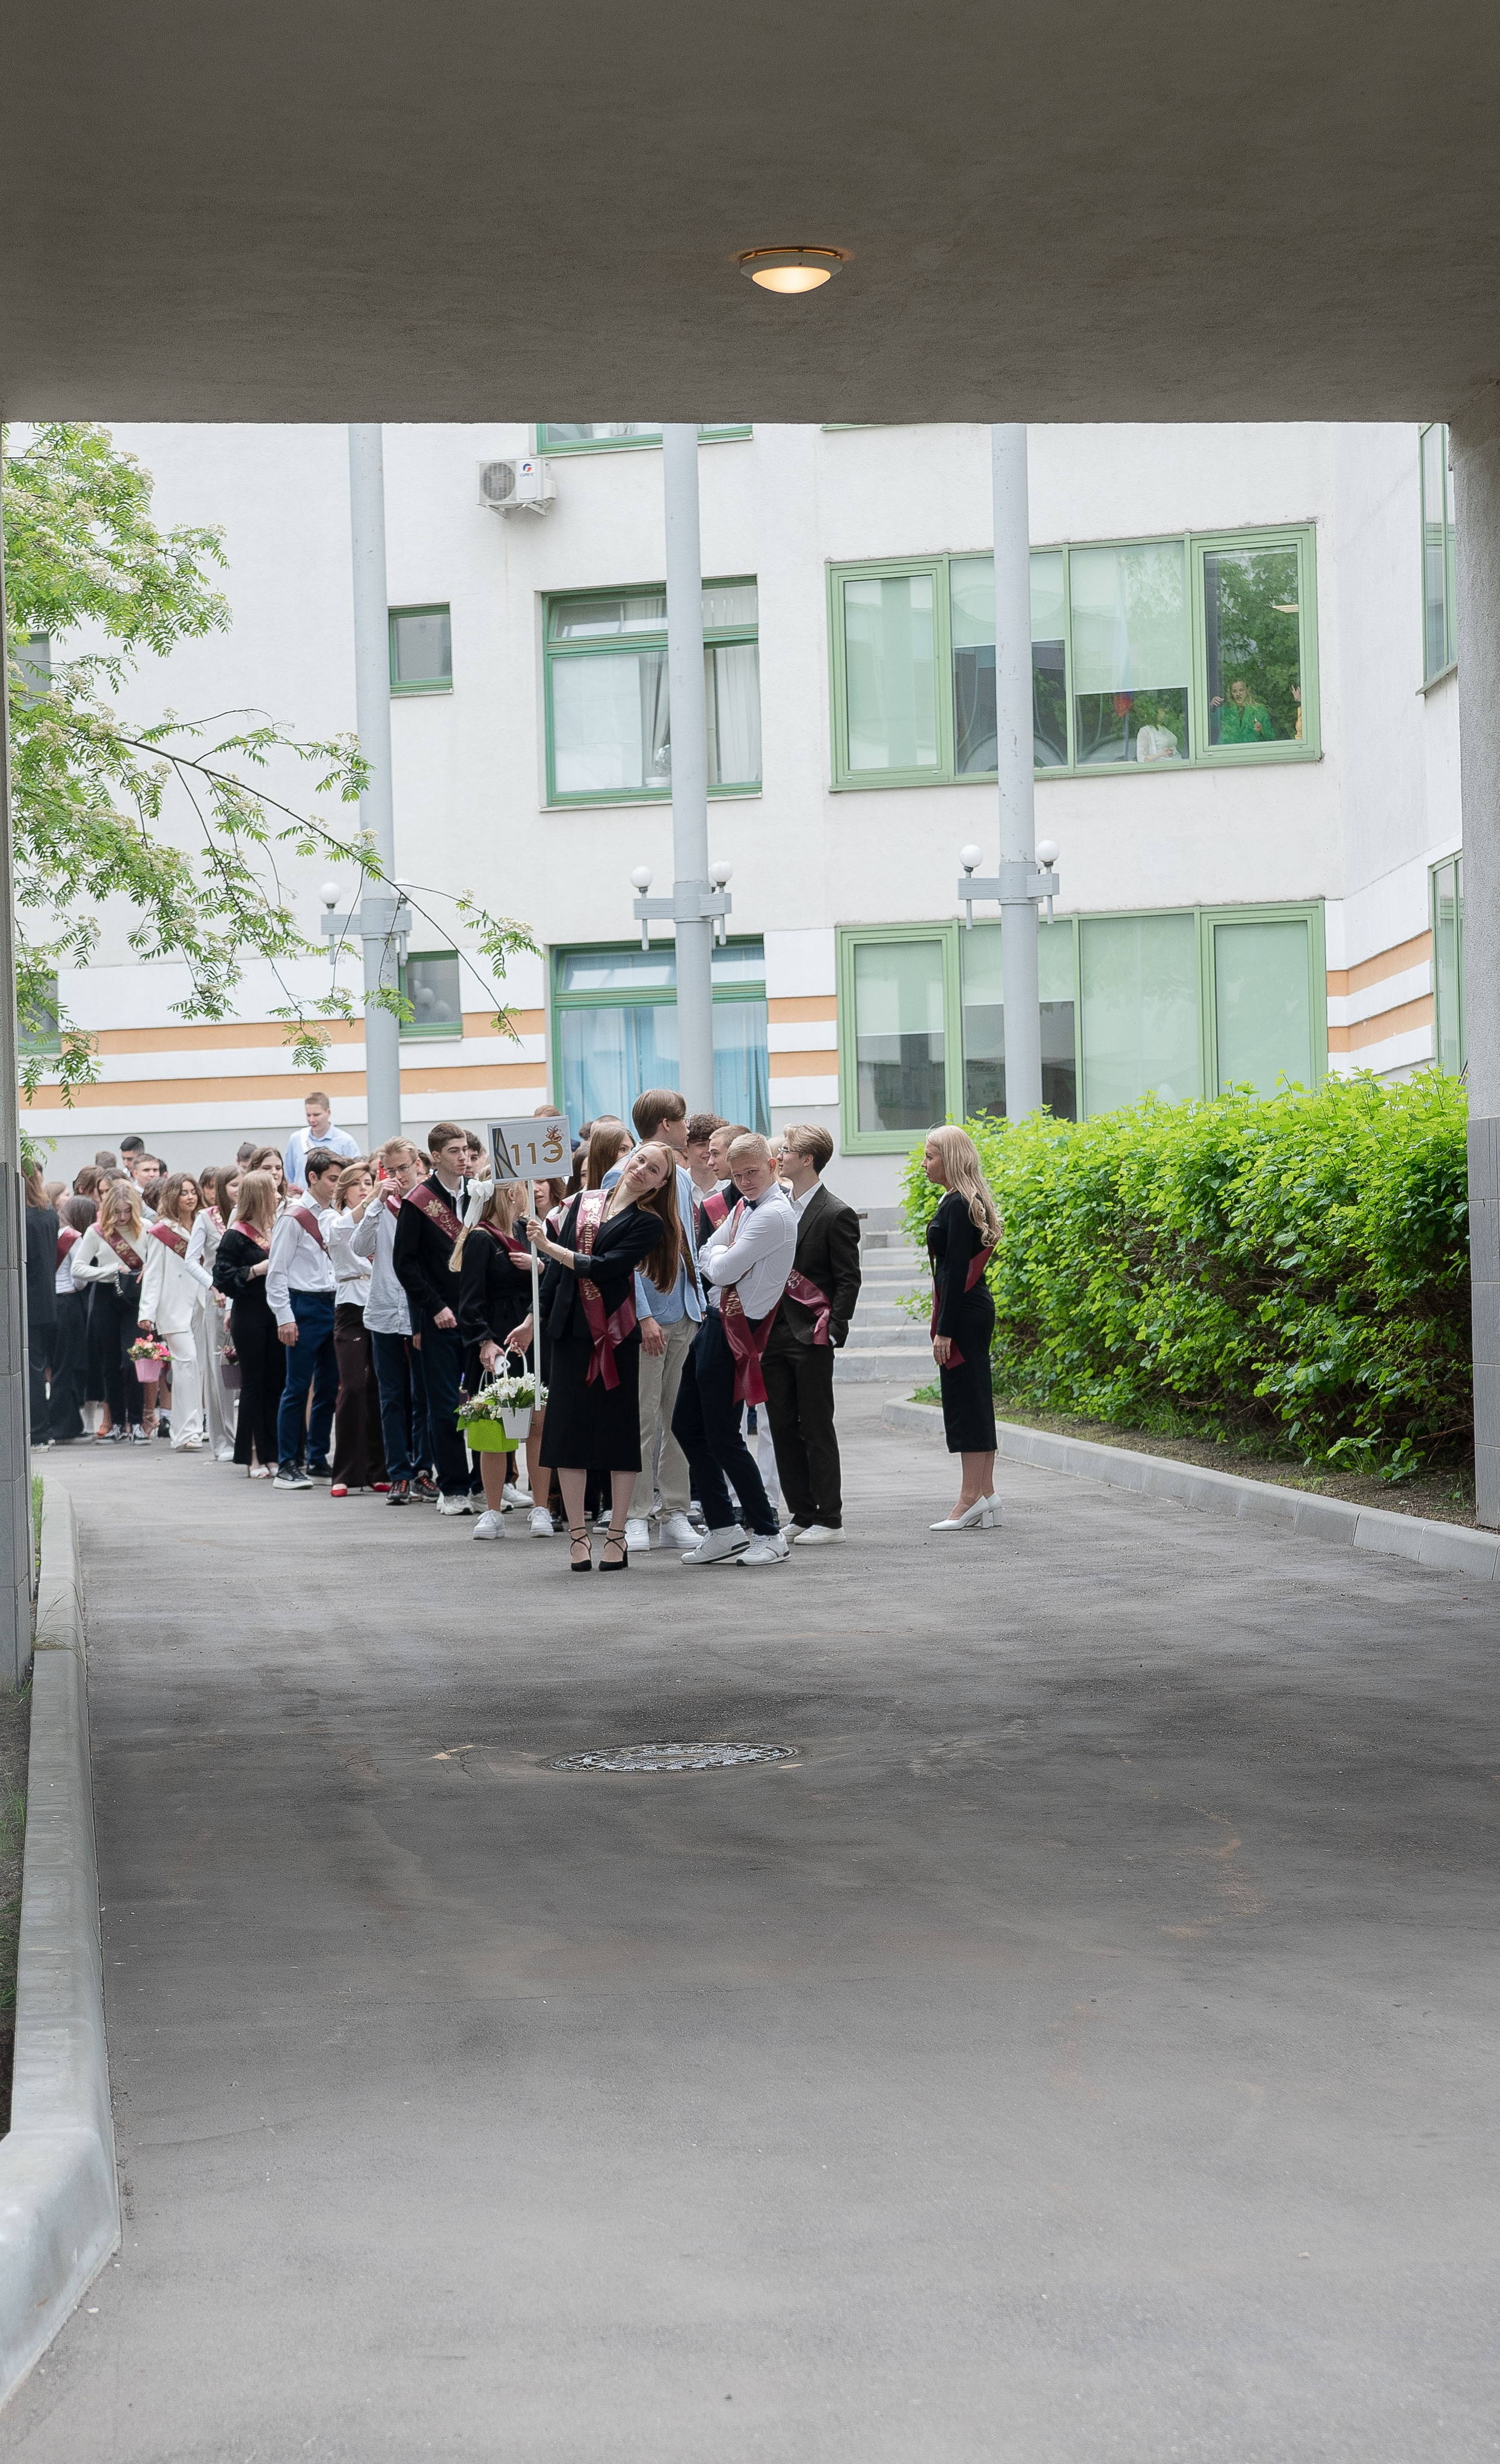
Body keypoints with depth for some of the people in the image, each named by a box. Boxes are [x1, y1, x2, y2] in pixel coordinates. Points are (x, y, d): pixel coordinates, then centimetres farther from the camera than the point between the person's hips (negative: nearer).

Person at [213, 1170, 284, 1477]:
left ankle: (271, 1454, 12)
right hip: (249, 1316, -6)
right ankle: (253, 1457, 4)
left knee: (275, 1382, 6)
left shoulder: (274, 1231, 13)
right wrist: (258, 1270, -18)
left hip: (274, 1314, 6)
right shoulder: (236, 1236, -7)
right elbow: (223, 1276, -13)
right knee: (253, 1384, -1)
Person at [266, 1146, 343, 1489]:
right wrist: (285, 1318, -14)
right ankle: (286, 1466, 0)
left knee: (328, 1387, 10)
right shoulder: (294, 1218, -8)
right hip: (305, 1307, -7)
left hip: (332, 1305, 7)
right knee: (297, 1389, -5)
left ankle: (318, 1461, 19)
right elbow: (277, 1272, -10)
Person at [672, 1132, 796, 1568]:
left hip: (736, 1329, -10)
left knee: (723, 1437, -7)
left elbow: (724, 1270, -19)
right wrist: (722, 1259, -7)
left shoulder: (774, 1215, -16)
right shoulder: (743, 1207, 15)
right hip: (713, 1321, 10)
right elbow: (705, 1259, 13)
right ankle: (723, 1528, 18)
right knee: (687, 1426, 12)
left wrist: (718, 1256, 2)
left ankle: (769, 1533, 3)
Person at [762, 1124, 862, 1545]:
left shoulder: (837, 1215, -7)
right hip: (773, 1333, 7)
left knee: (817, 1428, -2)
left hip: (811, 1336, -7)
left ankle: (829, 1519, 5)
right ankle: (801, 1515, 16)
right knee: (783, 1428, 8)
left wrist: (834, 1334, -14)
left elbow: (848, 1281, -7)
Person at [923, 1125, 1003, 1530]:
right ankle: (985, 1496, 13)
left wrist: (944, 1329, -19)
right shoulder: (971, 1201, 15)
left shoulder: (958, 1205, -15)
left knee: (965, 1403, -7)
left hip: (963, 1312, -10)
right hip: (976, 1309, 10)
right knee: (976, 1402, 11)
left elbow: (956, 1269, -19)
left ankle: (972, 1499, -6)